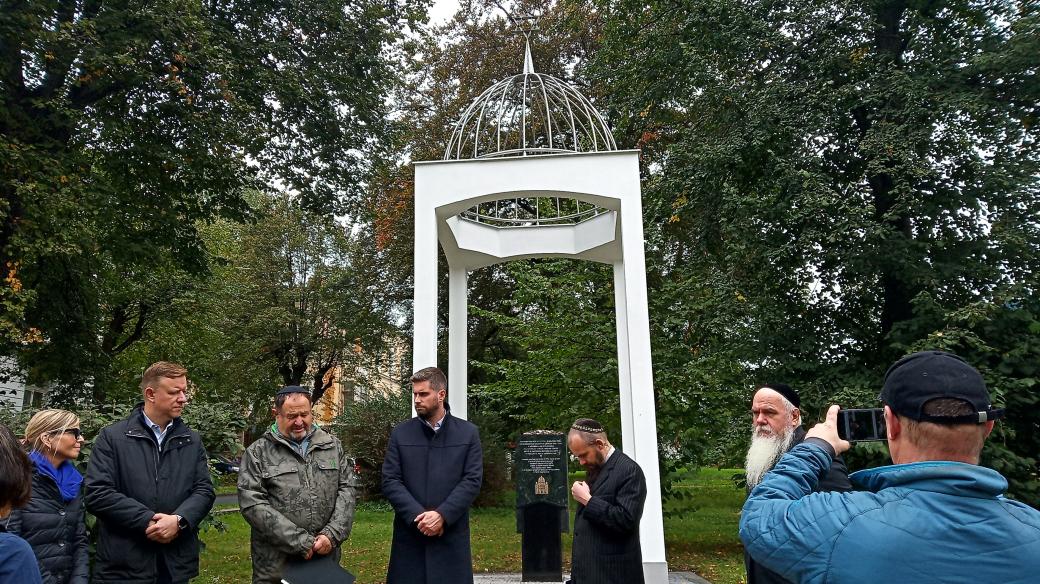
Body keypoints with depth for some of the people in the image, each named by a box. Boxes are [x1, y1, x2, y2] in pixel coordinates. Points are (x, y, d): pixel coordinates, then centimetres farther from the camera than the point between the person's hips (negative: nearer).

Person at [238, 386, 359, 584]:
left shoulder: (333, 445, 7)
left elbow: (348, 488, 5)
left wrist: (332, 535, -10)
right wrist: (300, 541, -15)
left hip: (325, 557, 3)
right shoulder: (257, 453, -2)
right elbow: (252, 503, -11)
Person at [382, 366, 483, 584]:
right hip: (409, 534, 1)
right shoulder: (400, 433, 6)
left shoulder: (468, 433, 3)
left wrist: (441, 515, -15)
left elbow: (472, 480, -4)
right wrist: (418, 516, -13)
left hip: (452, 535, -1)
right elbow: (390, 481, 0)